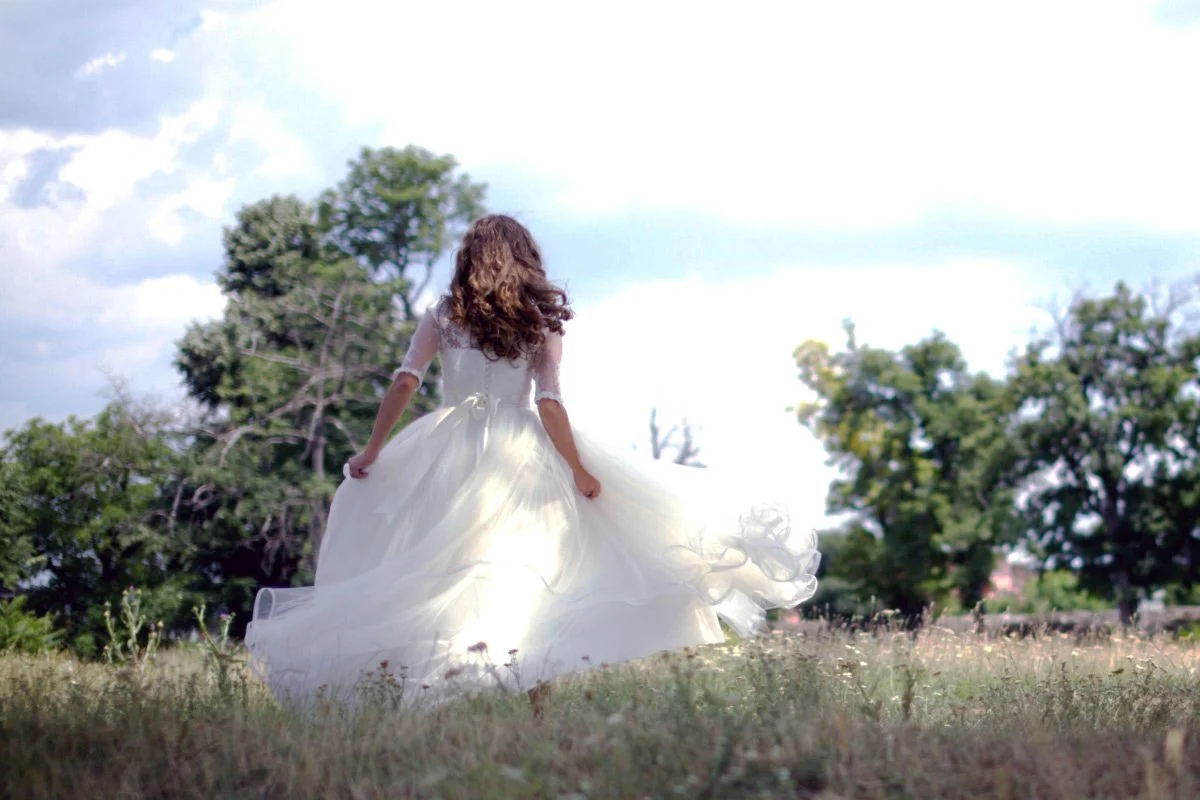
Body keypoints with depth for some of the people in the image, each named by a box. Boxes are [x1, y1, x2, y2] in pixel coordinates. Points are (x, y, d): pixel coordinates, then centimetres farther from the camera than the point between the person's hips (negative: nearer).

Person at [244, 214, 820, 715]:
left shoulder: (443, 316, 6)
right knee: (530, 576, 6)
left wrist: (372, 452, 2)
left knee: (427, 576, 5)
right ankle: (539, 704, 2)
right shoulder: (541, 323, 3)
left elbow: (404, 383, -4)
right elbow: (548, 403, -7)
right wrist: (580, 470, -3)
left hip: (447, 456, 0)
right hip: (519, 460, 0)